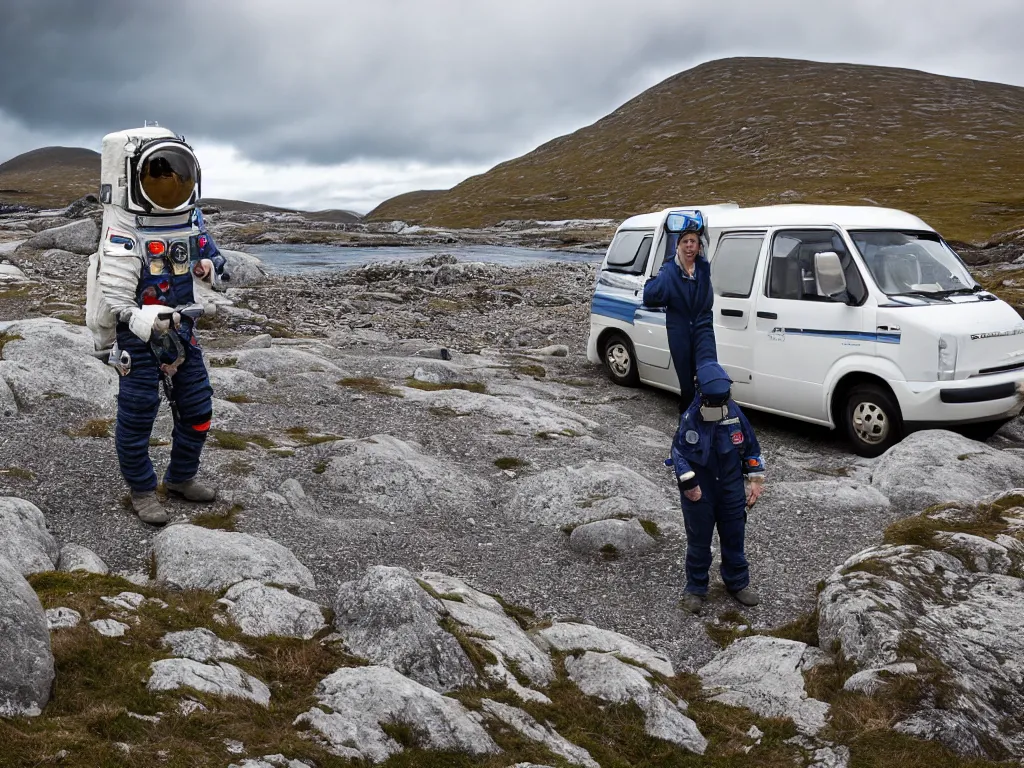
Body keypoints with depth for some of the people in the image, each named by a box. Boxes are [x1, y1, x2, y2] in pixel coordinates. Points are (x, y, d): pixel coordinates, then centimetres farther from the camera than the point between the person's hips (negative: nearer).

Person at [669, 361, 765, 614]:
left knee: (734, 537, 16)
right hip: (700, 493, -3)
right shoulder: (690, 419, -17)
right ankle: (695, 588, 24)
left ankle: (738, 583, 35)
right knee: (699, 541, 9)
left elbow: (752, 448, 4)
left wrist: (755, 481, 3)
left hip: (732, 490, 3)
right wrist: (688, 484, -16)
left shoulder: (735, 415, -7)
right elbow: (679, 453, -12)